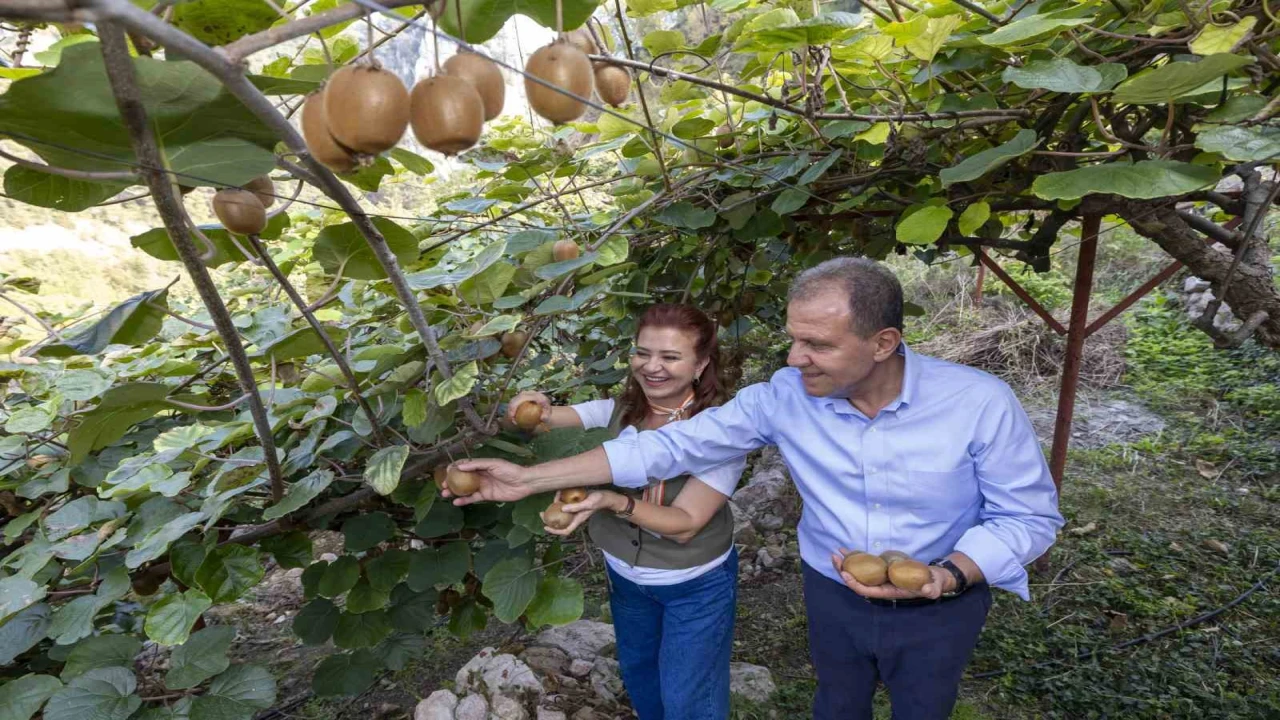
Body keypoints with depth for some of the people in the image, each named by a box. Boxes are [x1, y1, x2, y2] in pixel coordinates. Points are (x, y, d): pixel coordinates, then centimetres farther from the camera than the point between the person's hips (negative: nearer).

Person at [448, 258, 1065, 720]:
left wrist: (945, 576, -33)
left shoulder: (980, 404, -26)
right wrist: (532, 479, -20)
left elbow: (1030, 515, -14)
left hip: (938, 609, -1)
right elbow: (675, 444, -18)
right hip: (831, 594, 2)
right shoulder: (786, 396, -21)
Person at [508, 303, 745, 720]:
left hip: (696, 586, -5)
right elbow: (555, 421, -17)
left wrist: (615, 503, -44)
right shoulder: (618, 412, -13)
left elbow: (685, 523, -28)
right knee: (638, 674, 29)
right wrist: (541, 413, -41)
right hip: (625, 575, 5)